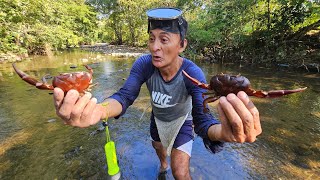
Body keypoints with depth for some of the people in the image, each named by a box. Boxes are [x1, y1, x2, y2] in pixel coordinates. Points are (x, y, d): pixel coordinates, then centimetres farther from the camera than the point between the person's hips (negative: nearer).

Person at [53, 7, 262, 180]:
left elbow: (202, 118, -42)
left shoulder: (193, 74, -35)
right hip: (158, 118, 4)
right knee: (158, 146, 31)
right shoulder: (144, 64, -28)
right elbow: (125, 96, -37)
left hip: (181, 120, -3)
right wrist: (99, 110, -60)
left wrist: (224, 131, -67)